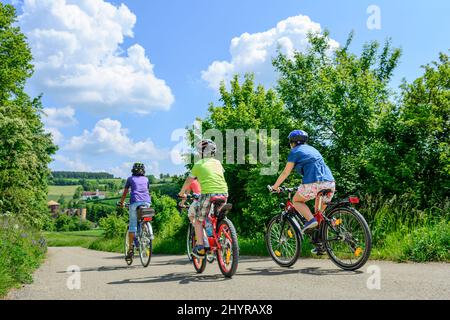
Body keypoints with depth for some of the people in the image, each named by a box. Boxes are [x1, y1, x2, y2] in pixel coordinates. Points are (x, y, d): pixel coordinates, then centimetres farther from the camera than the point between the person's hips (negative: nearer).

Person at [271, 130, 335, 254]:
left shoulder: (295, 151, 10)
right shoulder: (312, 149, 30)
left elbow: (285, 173, 9)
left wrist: (275, 186, 21)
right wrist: (303, 186, 48)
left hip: (314, 183, -6)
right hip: (330, 182, 6)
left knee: (296, 201, 18)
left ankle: (311, 220, -7)